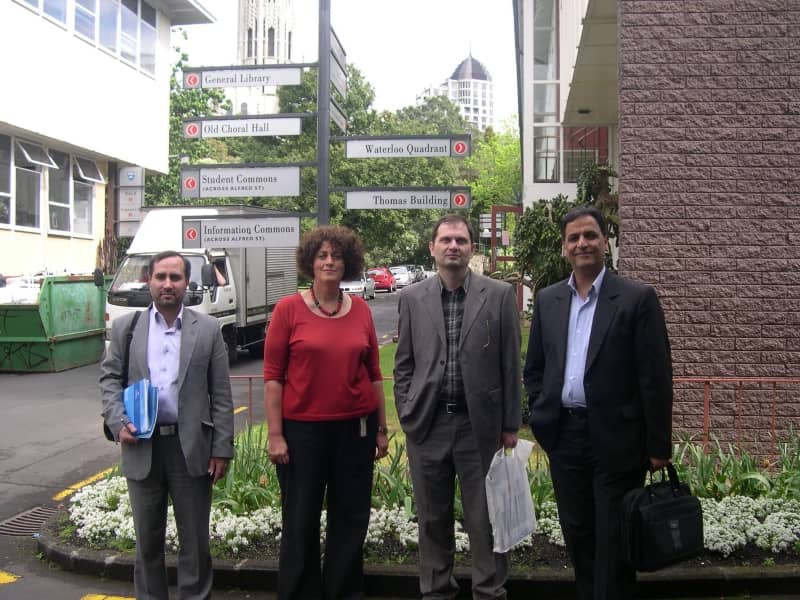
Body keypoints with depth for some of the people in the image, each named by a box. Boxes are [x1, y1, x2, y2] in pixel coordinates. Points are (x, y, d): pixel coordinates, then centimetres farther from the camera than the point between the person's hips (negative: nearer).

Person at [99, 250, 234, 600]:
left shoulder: (208, 329, 1)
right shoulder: (126, 327, 6)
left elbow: (221, 394, 0)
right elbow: (110, 379, 8)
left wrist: (222, 449, -5)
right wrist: (118, 422, -10)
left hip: (191, 447, -1)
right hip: (141, 446, 2)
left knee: (195, 540, 8)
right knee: (147, 539, 14)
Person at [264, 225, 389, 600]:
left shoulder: (360, 310, 3)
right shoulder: (288, 309, -4)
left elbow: (373, 373, 8)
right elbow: (272, 375, -5)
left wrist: (382, 429, 8)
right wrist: (275, 434, -8)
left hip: (355, 428, 3)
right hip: (303, 429, -2)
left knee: (351, 517, 12)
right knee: (300, 520, 10)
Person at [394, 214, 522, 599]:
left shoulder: (499, 295, 0)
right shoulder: (412, 298, 5)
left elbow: (510, 364, 1)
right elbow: (403, 364, 9)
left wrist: (510, 425, 0)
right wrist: (407, 416, 2)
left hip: (480, 424, -2)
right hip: (426, 423, 2)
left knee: (485, 518, 6)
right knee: (432, 518, 13)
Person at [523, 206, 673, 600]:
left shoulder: (637, 298, -6)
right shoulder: (548, 300, 8)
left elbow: (656, 376, -8)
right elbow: (534, 368, 14)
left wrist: (659, 445, -9)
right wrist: (541, 418, 5)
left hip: (617, 438, -4)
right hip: (564, 436, 4)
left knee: (614, 544, 5)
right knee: (577, 537, 15)